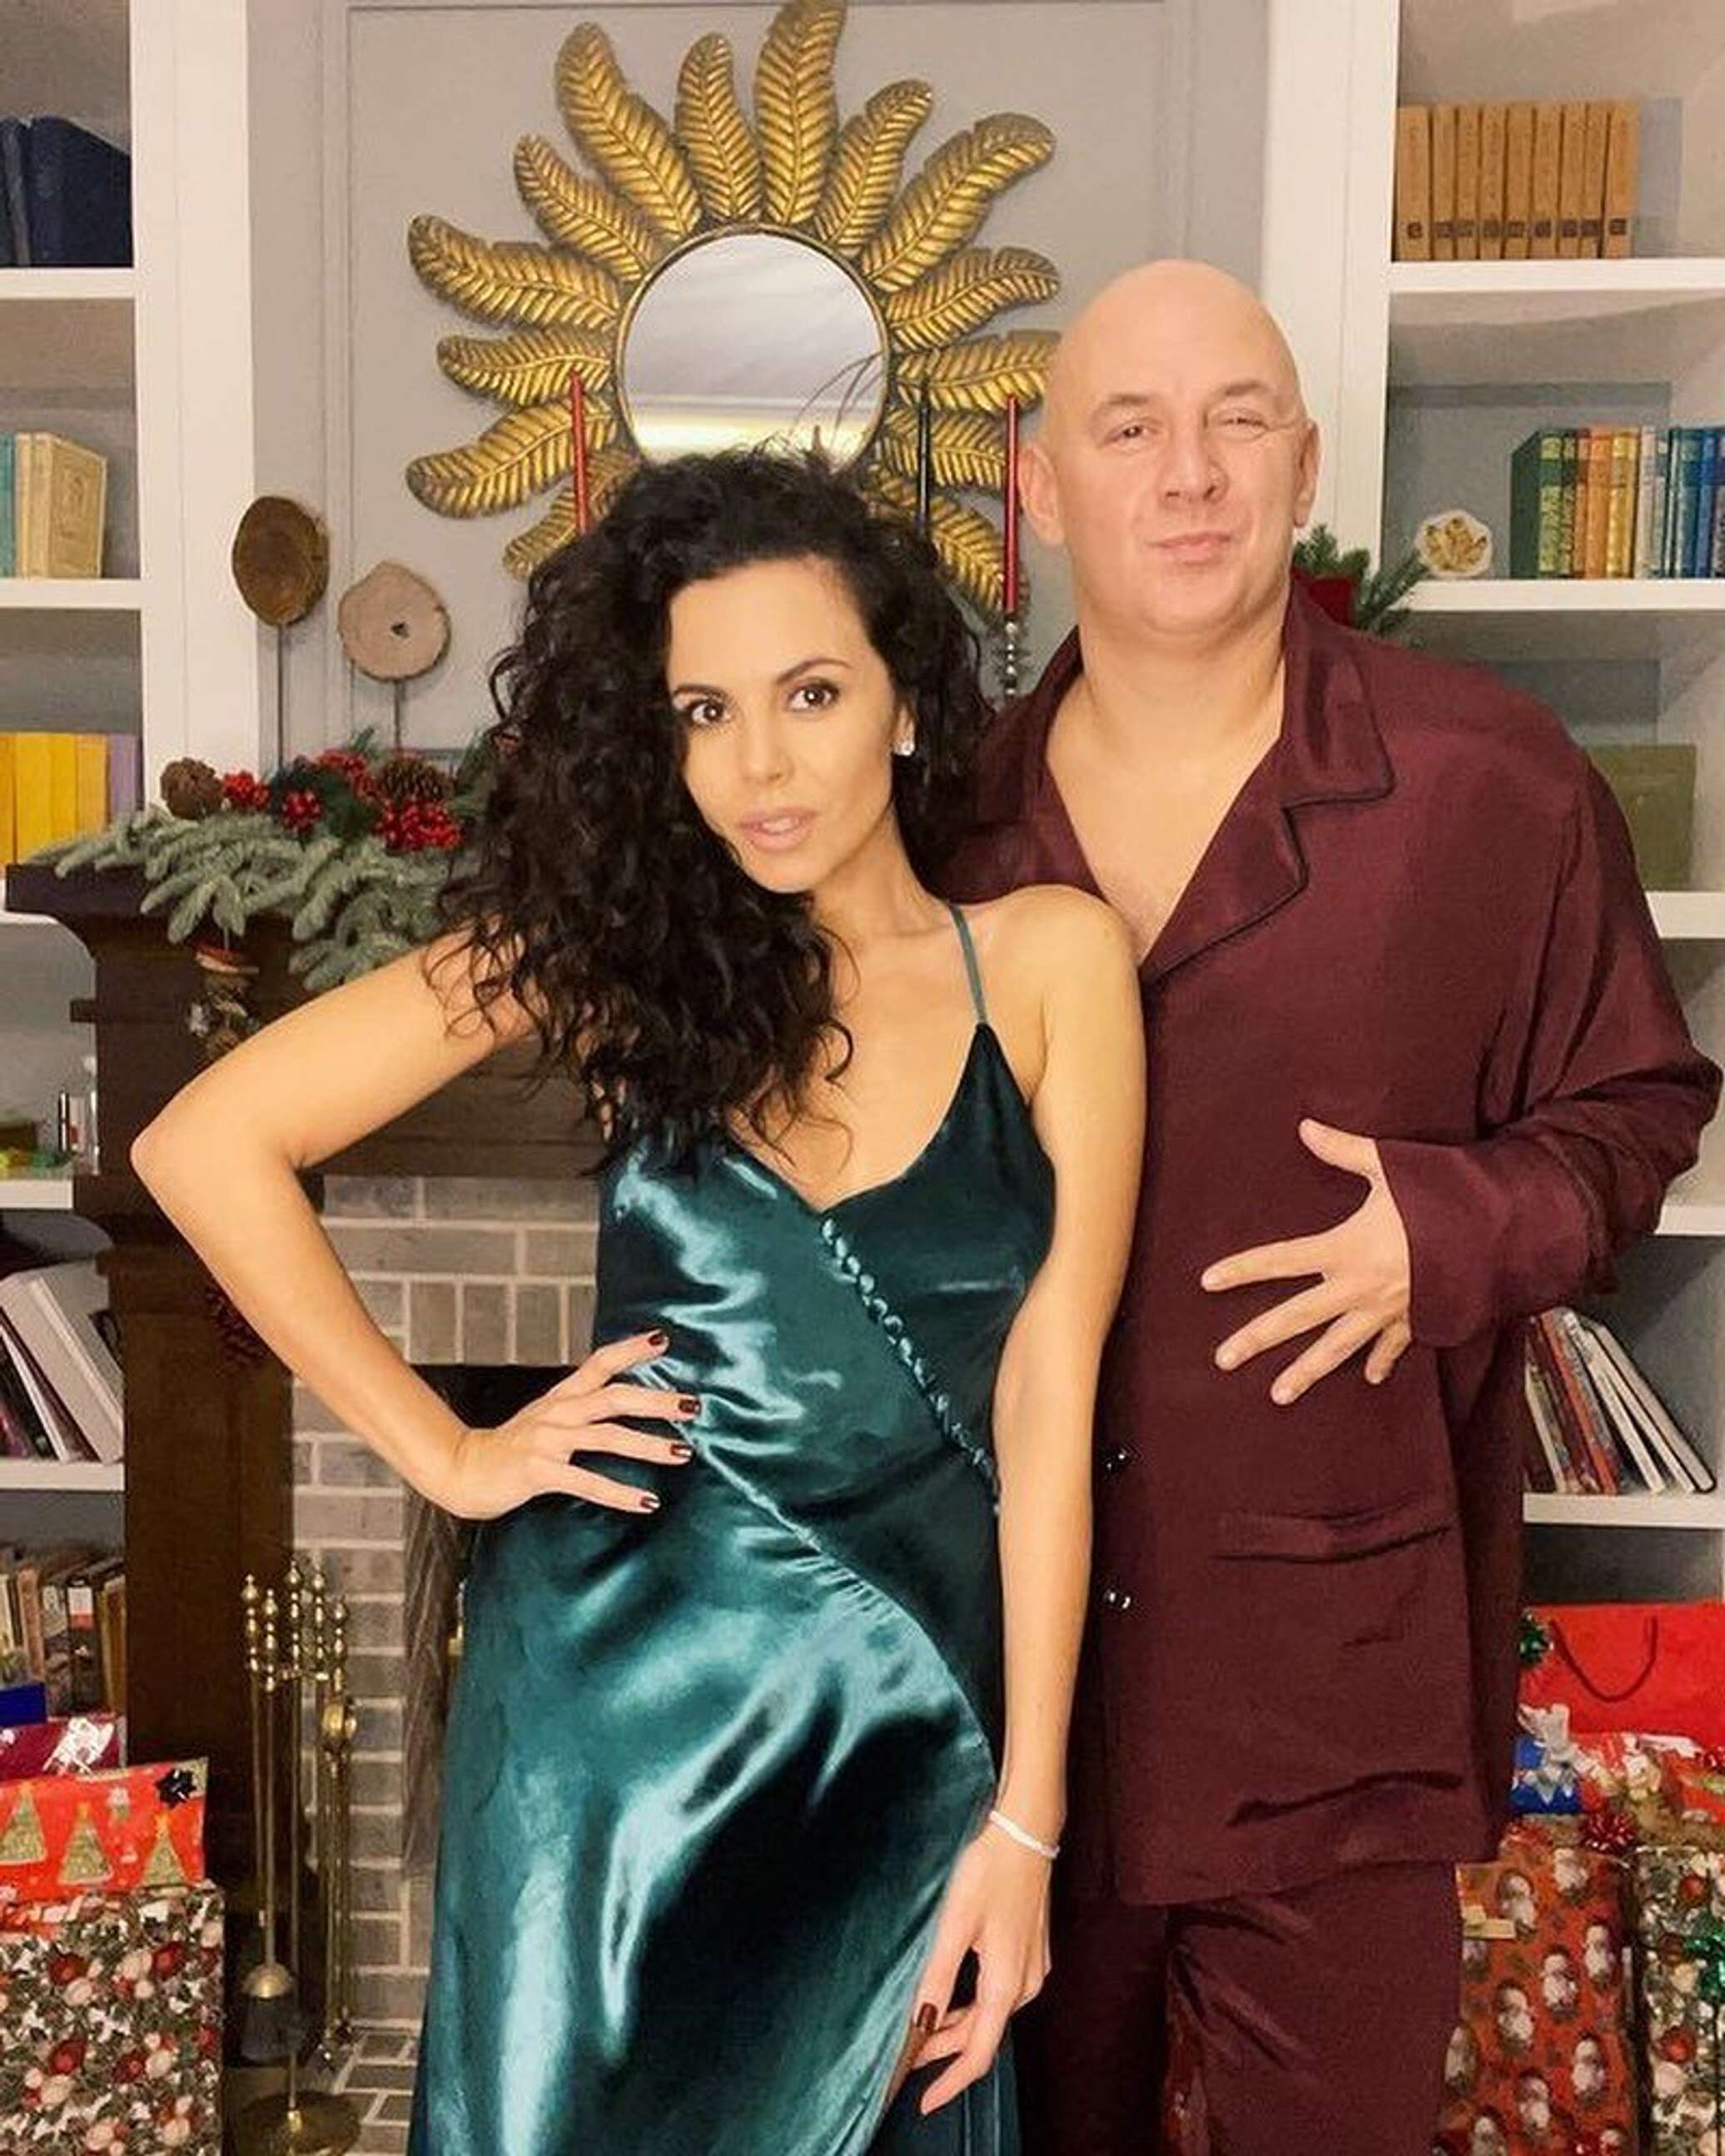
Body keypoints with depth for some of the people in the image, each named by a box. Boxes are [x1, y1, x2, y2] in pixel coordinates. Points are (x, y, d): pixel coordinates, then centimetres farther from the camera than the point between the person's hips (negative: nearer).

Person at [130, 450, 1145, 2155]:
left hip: (916, 1706, 0)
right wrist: (447, 1456, -7)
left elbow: (1047, 1394, -8)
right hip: (628, 1684, 0)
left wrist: (1023, 1815, -8)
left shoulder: (1047, 959, -6)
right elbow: (202, 1147, -5)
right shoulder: (617, 935, -4)